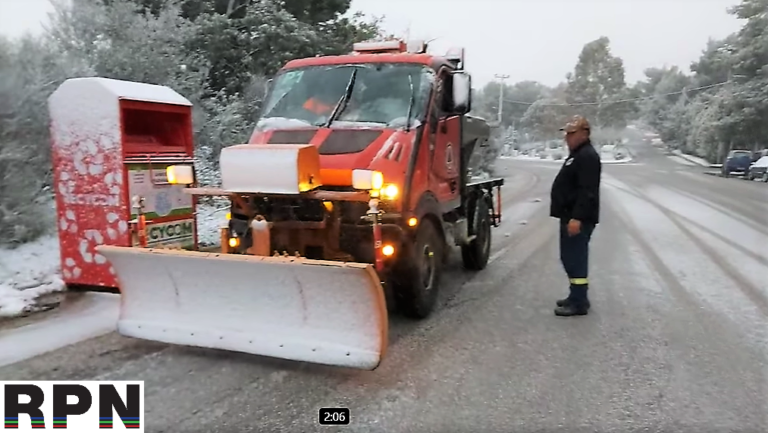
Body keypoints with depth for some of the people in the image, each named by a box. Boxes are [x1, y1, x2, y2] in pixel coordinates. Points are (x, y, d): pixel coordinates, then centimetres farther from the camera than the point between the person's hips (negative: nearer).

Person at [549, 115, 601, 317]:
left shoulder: (588, 156, -15)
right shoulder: (577, 154, 19)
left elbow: (587, 192, -24)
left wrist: (577, 217, -28)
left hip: (578, 219, -11)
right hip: (570, 216, 11)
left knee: (576, 260, -7)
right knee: (570, 258, 16)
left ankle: (579, 303, -2)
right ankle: (576, 296, 26)